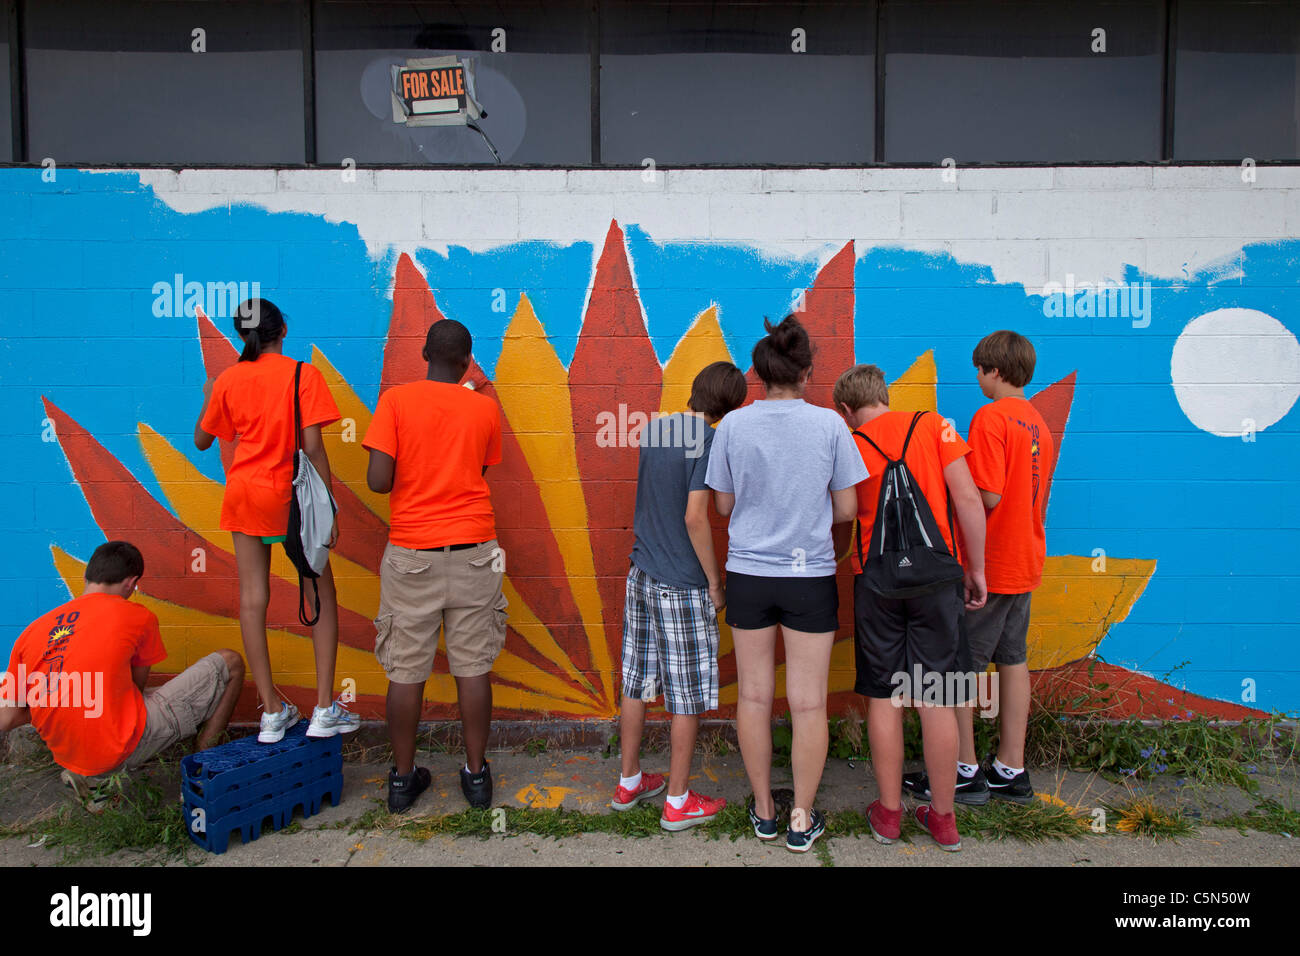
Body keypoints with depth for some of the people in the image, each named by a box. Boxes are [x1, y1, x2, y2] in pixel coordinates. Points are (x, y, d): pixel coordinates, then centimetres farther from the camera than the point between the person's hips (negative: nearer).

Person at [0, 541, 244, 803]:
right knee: (229, 663, 6)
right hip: (126, 749, -6)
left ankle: (92, 778, 15)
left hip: (67, 758, 6)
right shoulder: (137, 616, -6)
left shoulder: (32, 630, 5)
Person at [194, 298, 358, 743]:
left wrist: (208, 398, 30)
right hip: (291, 494, -3)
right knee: (320, 595, 7)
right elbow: (312, 445, -13)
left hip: (244, 493, 3)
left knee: (253, 598, 6)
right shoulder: (303, 375, -7)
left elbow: (202, 440, 13)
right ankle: (324, 709, 5)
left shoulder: (228, 380, 3)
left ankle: (271, 711, 11)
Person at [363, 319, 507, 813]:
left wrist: (411, 477, 9)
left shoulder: (396, 400, -4)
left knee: (406, 670, 9)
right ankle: (476, 773, 18)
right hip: (472, 550, 1)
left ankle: (403, 777, 20)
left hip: (411, 553, -1)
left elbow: (378, 480, -10)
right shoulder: (485, 408, 2)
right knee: (473, 666, 8)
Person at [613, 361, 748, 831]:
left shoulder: (652, 430, 7)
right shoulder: (708, 440, -15)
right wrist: (715, 584, -11)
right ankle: (678, 802, 17)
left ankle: (629, 783, 30)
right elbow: (695, 518, -19)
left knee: (636, 684, 16)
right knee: (687, 696, 6)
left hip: (641, 576, 7)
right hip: (682, 585, -7)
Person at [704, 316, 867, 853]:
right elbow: (846, 509, -2)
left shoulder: (732, 425, -5)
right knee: (808, 703, 9)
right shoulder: (829, 425, -7)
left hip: (748, 574, 1)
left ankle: (764, 811, 27)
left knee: (754, 696, 13)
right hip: (810, 576, -1)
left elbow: (724, 504, 3)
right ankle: (802, 820, 20)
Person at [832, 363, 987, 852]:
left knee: (884, 696, 9)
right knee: (937, 701, 7)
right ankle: (943, 819, 19)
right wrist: (976, 569, 1)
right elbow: (968, 500, -6)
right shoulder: (934, 426, 0)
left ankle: (889, 813, 19)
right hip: (936, 577, 0)